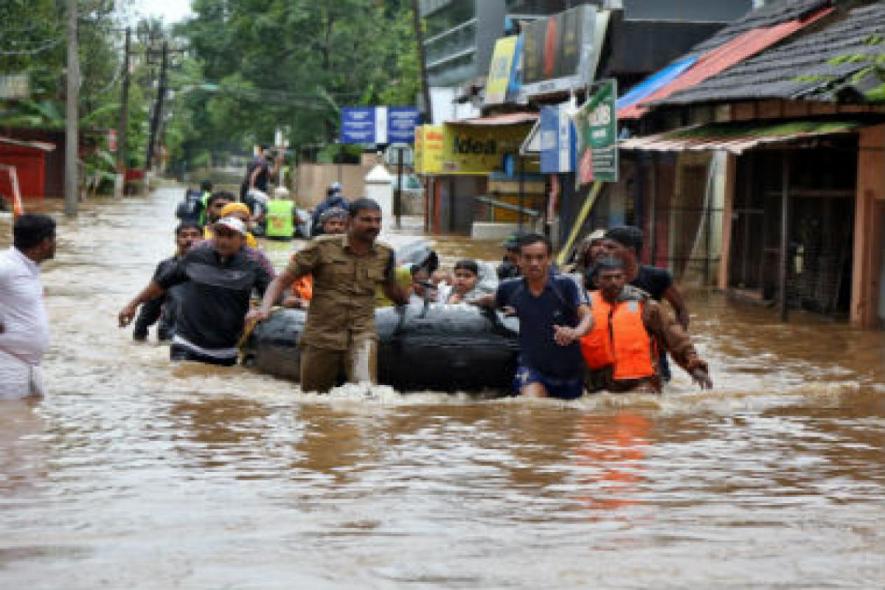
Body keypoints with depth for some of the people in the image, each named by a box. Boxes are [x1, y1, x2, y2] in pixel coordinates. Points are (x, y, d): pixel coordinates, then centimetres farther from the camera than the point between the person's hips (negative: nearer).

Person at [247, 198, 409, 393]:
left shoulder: (384, 254, 8)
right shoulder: (323, 247, -2)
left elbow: (391, 289, 27)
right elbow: (284, 279, -2)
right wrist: (264, 308, -17)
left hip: (362, 334, 1)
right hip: (321, 337, 0)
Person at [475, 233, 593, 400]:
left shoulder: (566, 286, -14)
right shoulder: (510, 289, -5)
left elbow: (588, 317, -27)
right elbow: (493, 300, 19)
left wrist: (575, 333, -47)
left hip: (569, 372, 0)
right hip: (531, 366, 0)